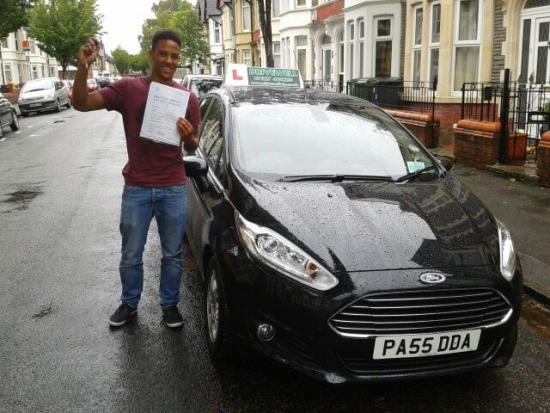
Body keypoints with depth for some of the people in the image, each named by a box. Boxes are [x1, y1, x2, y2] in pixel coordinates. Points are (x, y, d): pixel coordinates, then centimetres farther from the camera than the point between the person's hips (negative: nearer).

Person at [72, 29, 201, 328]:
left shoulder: (188, 98, 0)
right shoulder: (128, 88, -5)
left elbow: (192, 147, 7)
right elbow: (81, 103, -12)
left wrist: (188, 137, -17)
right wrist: (83, 67, -28)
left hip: (174, 189, 1)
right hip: (136, 188, -1)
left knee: (173, 254, 13)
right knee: (130, 255, 13)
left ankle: (170, 304, 32)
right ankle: (129, 303, 35)